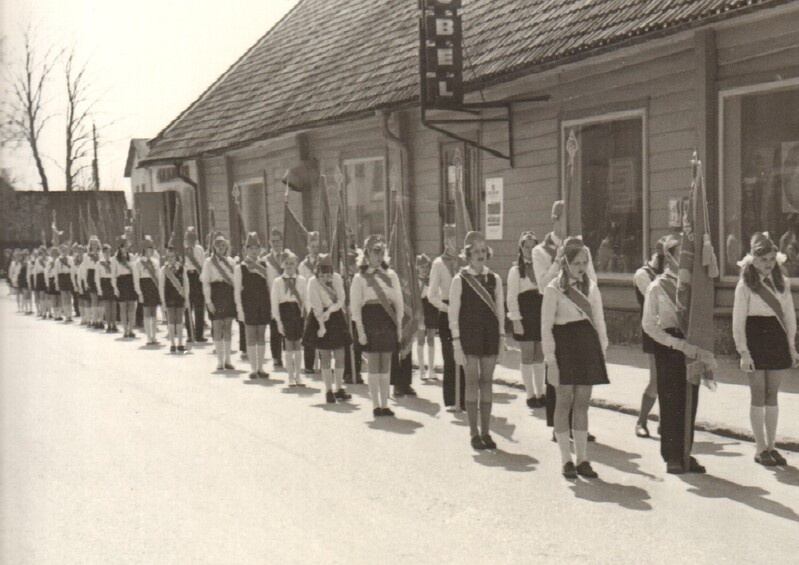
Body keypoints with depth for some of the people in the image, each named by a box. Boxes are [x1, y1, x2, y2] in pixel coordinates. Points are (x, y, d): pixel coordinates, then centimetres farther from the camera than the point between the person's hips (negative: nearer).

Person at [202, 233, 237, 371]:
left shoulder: (230, 261, 10)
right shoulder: (209, 262, 0)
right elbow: (205, 283, -4)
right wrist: (208, 300, -12)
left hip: (229, 296, 3)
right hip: (216, 296, -3)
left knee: (228, 328, 6)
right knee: (217, 328, -1)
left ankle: (227, 360, 12)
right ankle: (220, 361, 5)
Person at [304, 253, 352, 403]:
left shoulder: (337, 278, -3)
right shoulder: (313, 282, -13)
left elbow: (341, 300, -5)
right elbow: (316, 306, -17)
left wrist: (330, 310, -22)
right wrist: (322, 326, -22)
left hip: (336, 317, 3)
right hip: (319, 319, -3)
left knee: (340, 356, 4)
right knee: (325, 357, 1)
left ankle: (339, 389, 15)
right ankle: (328, 391, 8)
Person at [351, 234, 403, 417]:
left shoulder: (391, 275, 9)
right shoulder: (360, 277, 0)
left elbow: (398, 301, 11)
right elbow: (355, 306, -3)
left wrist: (398, 325, 4)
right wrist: (360, 330, -10)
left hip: (388, 321, 3)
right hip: (370, 321, -3)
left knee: (386, 366, 5)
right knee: (373, 365, 0)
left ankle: (384, 404, 11)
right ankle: (376, 405, 7)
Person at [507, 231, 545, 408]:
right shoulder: (515, 271, -2)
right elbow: (512, 297, -5)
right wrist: (516, 320, -12)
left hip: (541, 316, 4)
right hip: (525, 318, -4)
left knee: (540, 357, 9)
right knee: (527, 357, 1)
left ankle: (540, 394, 18)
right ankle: (530, 395, 8)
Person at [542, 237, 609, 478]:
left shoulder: (591, 287, 10)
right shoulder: (554, 288, -5)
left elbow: (599, 321, 14)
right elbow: (546, 327, -6)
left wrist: (602, 350, 6)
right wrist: (550, 360, -11)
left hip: (587, 346, 4)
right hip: (564, 346, -4)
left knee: (582, 403, 7)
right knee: (564, 402, 0)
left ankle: (583, 459, 12)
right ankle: (567, 460, 7)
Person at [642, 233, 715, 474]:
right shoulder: (657, 287, -3)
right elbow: (648, 325, -8)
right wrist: (679, 344, -15)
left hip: (691, 345, 4)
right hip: (668, 347, -4)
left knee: (690, 402, 6)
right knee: (671, 402, 0)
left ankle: (686, 453, 17)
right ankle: (672, 457, 11)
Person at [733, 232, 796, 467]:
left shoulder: (782, 283, 7)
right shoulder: (745, 285, -6)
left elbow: (790, 316, 12)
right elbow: (738, 321, -7)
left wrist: (792, 347, 7)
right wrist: (743, 352, -12)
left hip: (778, 341, 4)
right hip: (755, 341, -4)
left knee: (772, 395, 9)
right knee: (759, 396, 1)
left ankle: (771, 445, 17)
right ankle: (760, 448, 9)